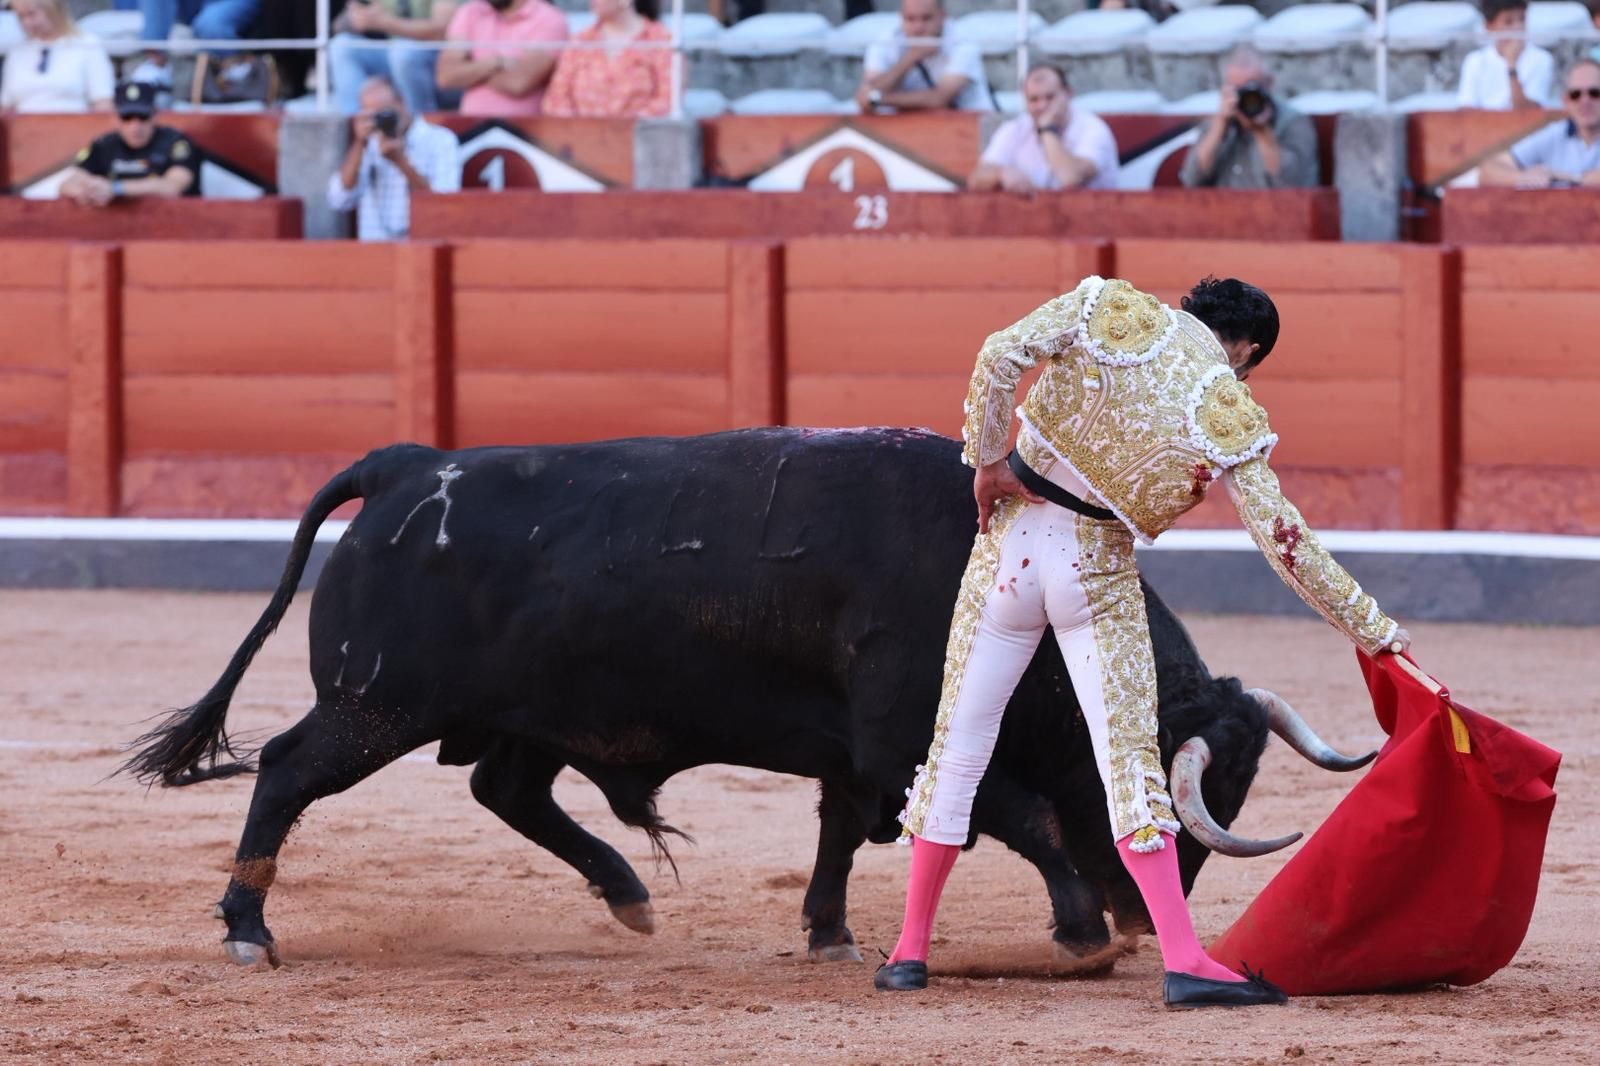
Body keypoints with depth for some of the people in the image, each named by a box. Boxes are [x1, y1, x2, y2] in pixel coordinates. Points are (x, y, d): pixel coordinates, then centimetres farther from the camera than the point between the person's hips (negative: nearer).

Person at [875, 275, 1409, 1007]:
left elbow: (1000, 355, -14)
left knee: (959, 746, 10)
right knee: (1129, 756, -3)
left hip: (1010, 542, 2)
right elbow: (1283, 540, -8)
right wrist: (1370, 628, 0)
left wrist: (987, 460, -3)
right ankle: (1183, 961, -14)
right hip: (1097, 577, -2)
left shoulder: (1108, 309, -2)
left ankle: (910, 950, 17)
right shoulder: (1229, 417, -6)